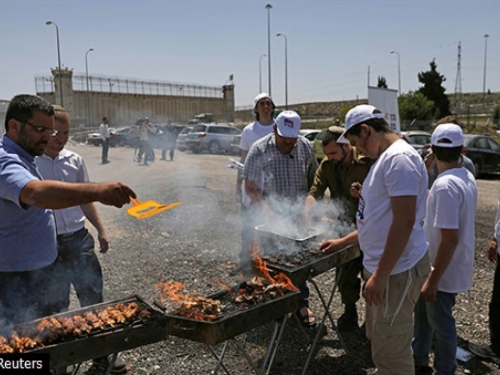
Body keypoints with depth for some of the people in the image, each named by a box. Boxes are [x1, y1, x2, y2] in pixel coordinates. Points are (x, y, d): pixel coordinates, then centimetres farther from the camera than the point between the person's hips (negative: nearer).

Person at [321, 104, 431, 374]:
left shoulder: (399, 158, -18)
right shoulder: (386, 158, 15)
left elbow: (404, 221, -25)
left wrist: (380, 275, -23)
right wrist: (344, 242, 22)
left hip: (396, 270, -10)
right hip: (380, 267, 10)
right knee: (380, 341, 22)